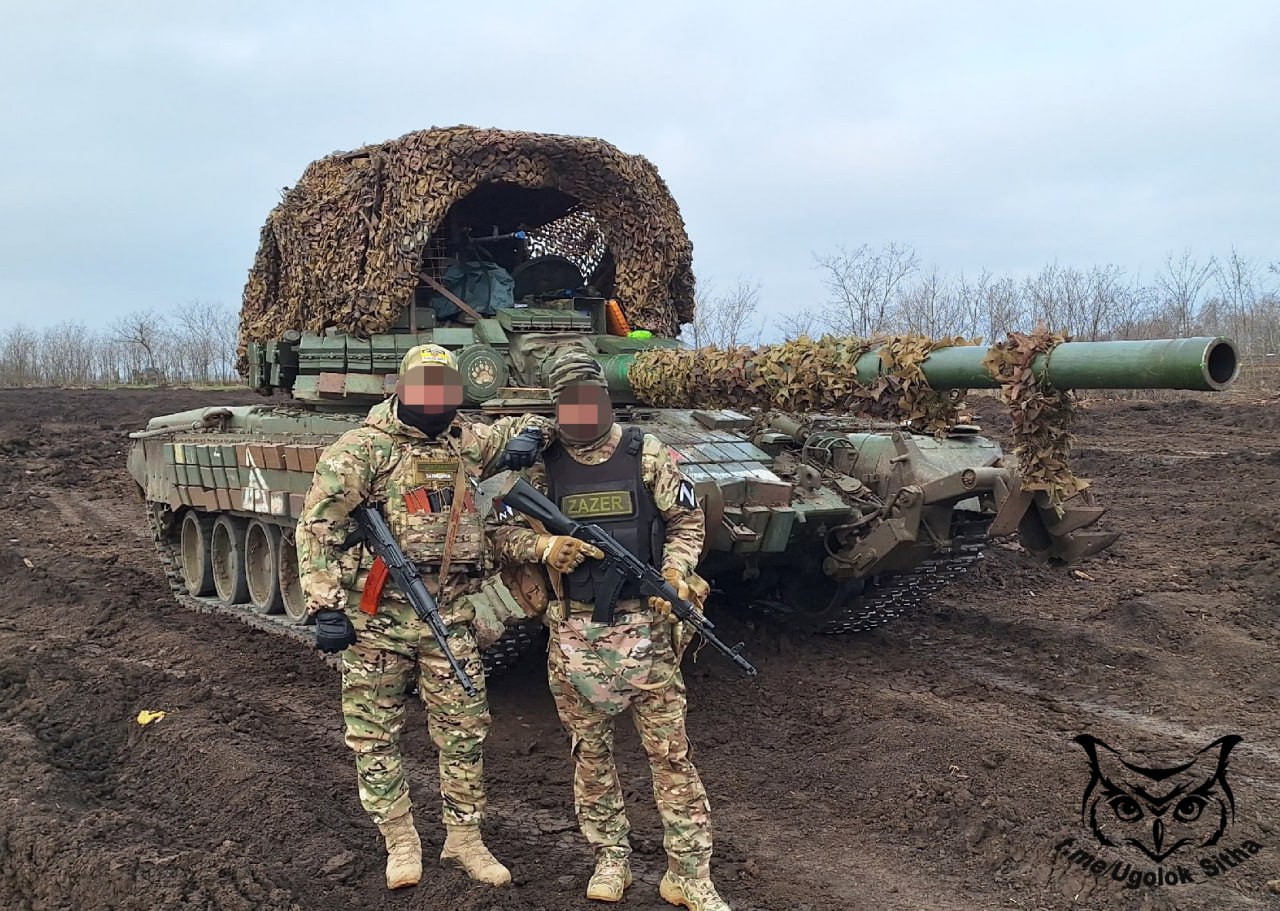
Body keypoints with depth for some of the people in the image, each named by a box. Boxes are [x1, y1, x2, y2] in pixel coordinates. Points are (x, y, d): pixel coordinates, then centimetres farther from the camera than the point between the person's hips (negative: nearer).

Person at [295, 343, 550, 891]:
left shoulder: (465, 443, 7)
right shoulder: (360, 450, -7)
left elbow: (531, 427, 22)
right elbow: (316, 531, -9)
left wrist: (527, 437, -3)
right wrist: (326, 606, -15)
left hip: (450, 620, 4)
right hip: (375, 621, -3)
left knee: (464, 733, 8)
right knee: (374, 739, 6)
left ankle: (464, 839, 24)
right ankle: (401, 842, 24)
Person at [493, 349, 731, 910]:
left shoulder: (646, 455, 0)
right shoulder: (541, 465, 3)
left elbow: (687, 522, 6)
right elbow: (504, 533, 4)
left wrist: (675, 572, -12)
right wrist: (544, 547, -16)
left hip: (645, 626, -2)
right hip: (574, 632, 2)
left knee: (670, 751, 0)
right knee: (590, 753, 11)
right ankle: (610, 859, 28)